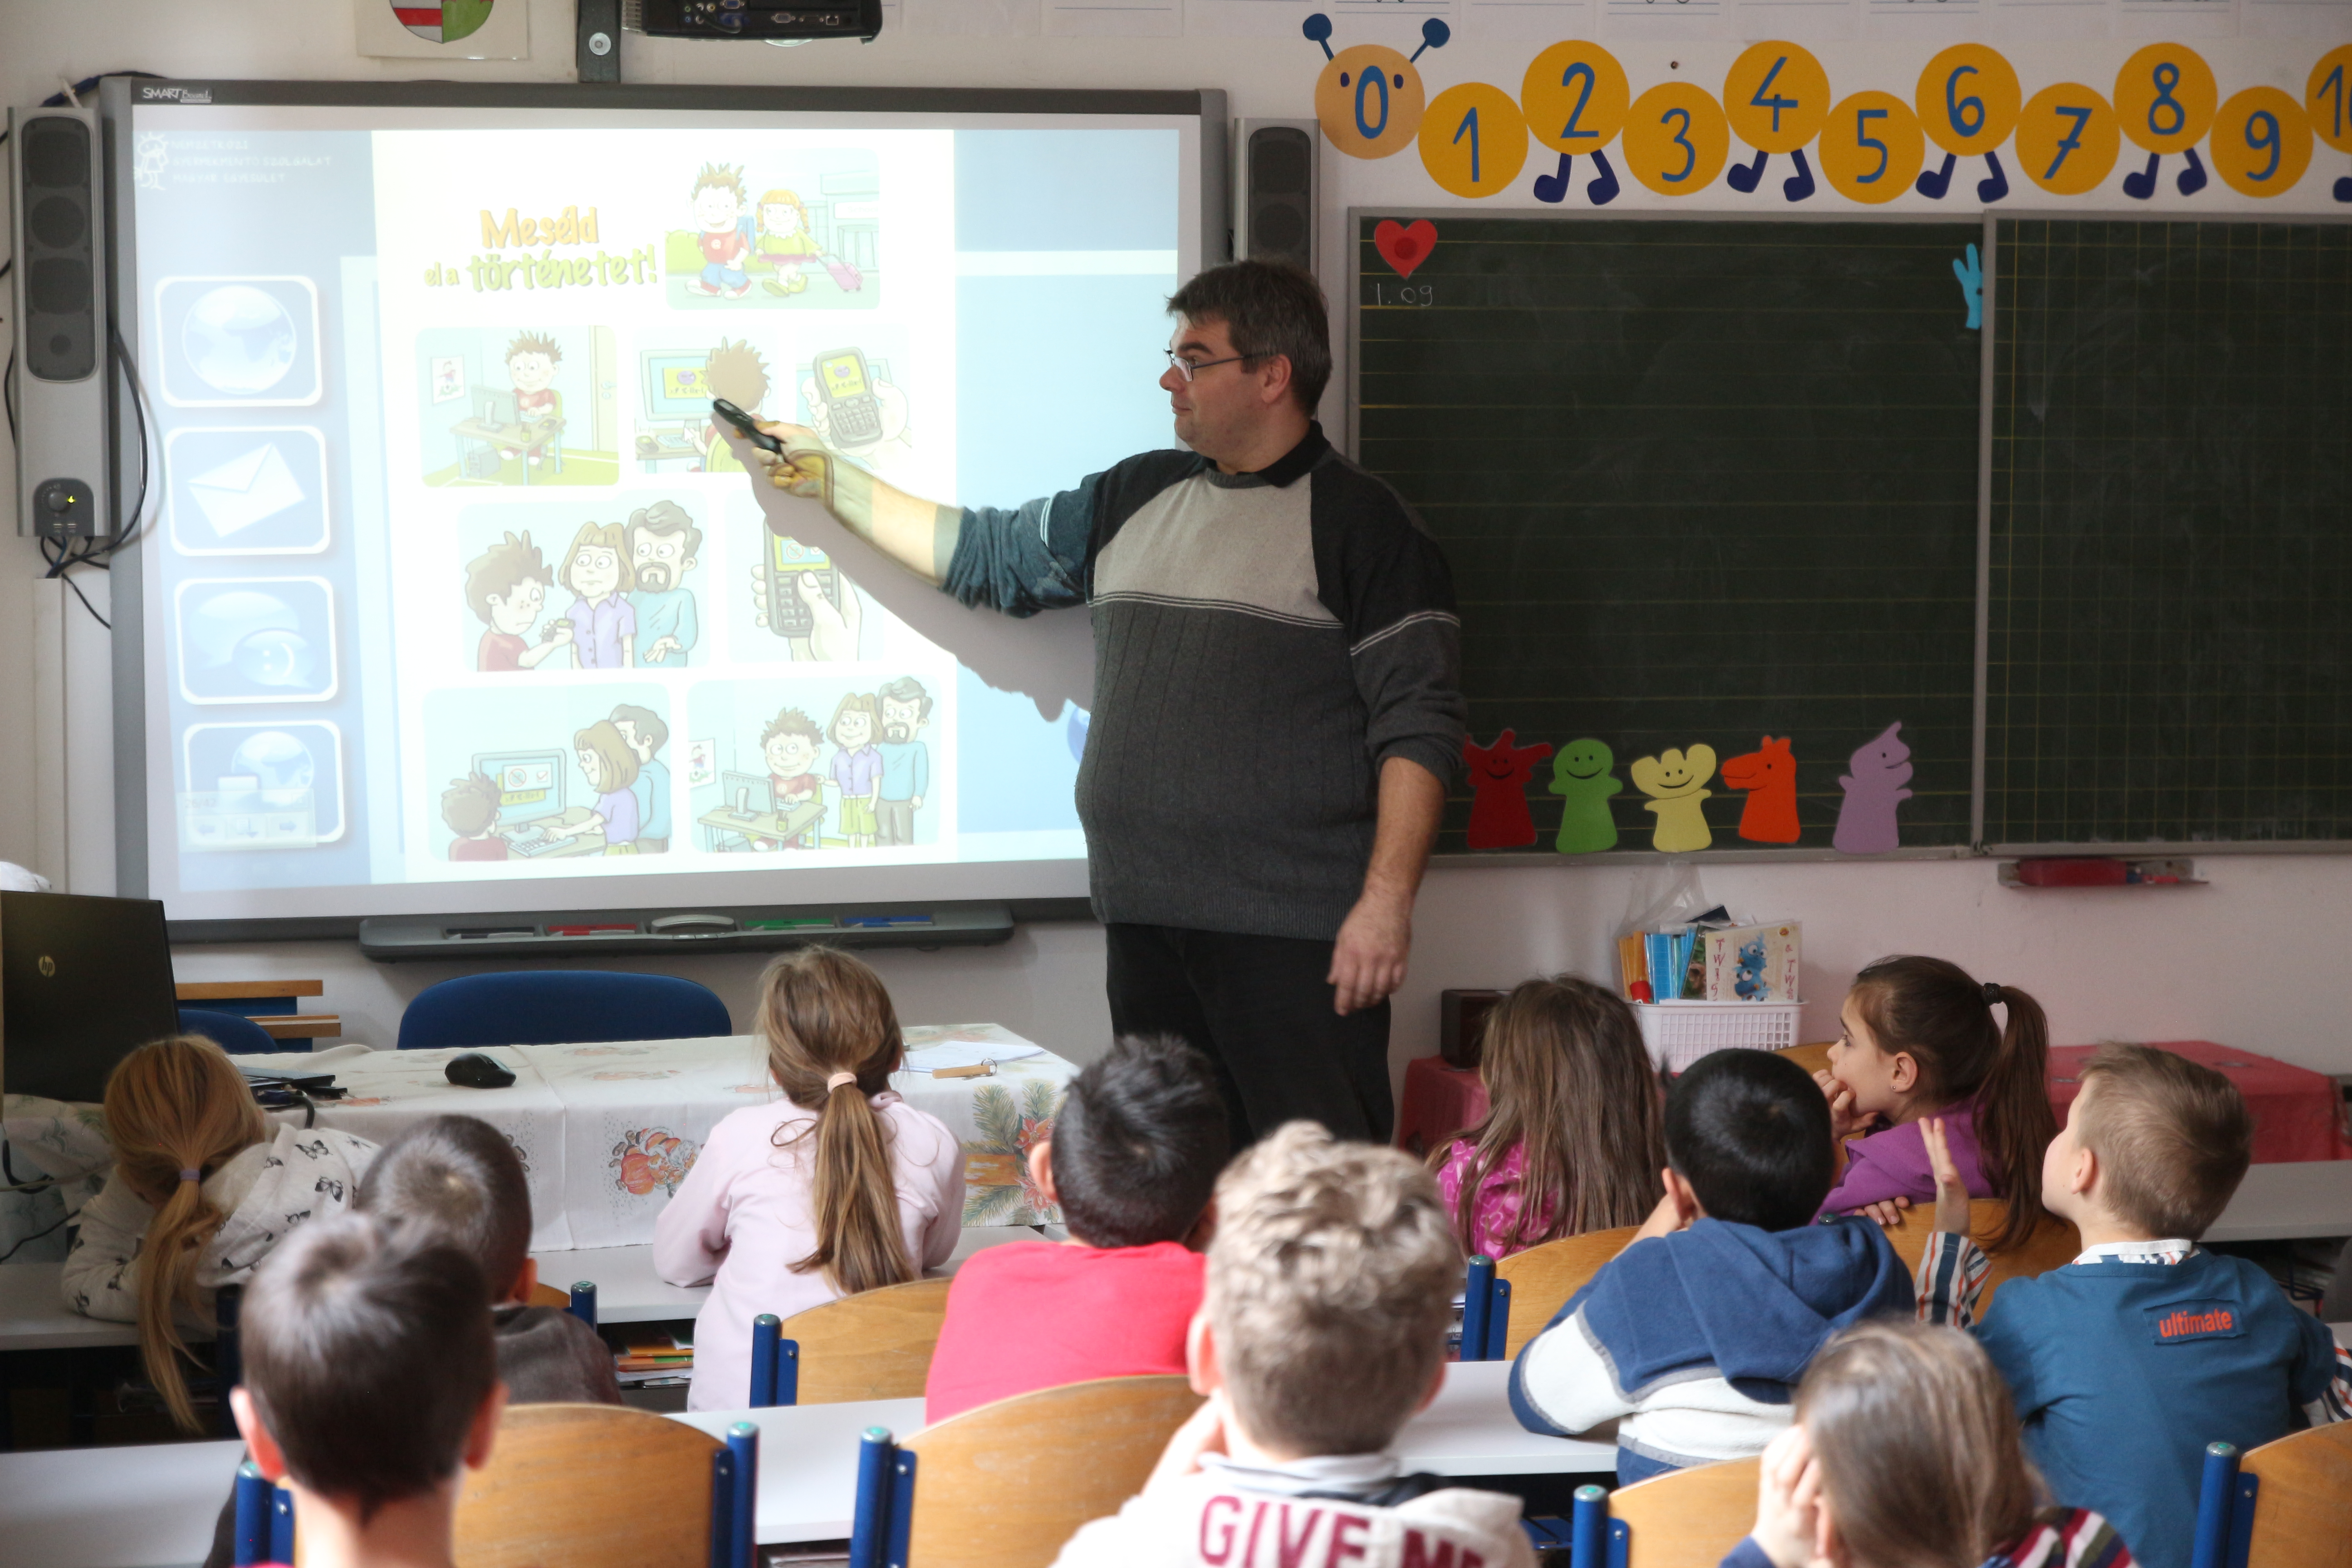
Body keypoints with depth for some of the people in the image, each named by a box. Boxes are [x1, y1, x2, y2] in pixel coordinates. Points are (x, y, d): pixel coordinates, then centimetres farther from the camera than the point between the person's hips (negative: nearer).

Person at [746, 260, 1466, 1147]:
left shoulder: (1360, 523, -4)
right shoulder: (1136, 499, 16)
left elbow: (1417, 726, -9)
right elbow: (986, 555, 27)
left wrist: (1387, 903, -16)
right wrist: (826, 480, 27)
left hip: (1294, 937, -7)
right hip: (1146, 921, 7)